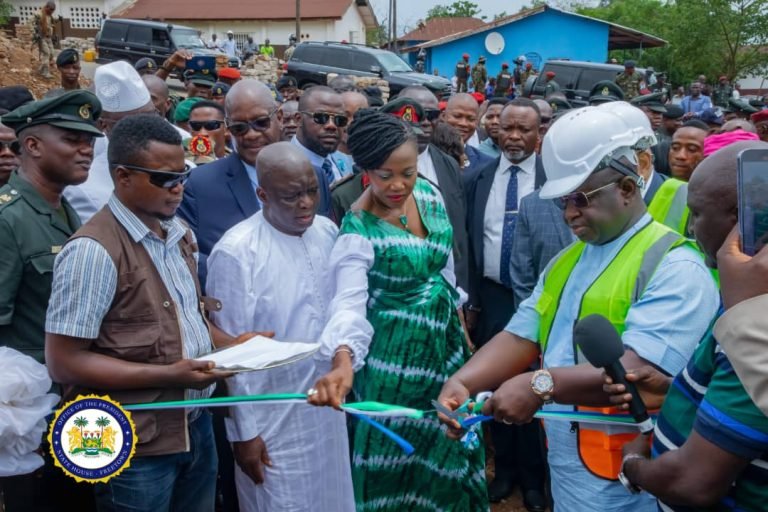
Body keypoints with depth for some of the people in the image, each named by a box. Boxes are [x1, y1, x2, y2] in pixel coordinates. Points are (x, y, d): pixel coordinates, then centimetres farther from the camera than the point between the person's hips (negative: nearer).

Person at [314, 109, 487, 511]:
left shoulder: (427, 192, -4)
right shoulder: (358, 231, -24)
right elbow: (349, 302, -34)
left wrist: (461, 326, 15)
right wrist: (344, 359, -53)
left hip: (444, 337, 7)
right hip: (396, 350, -6)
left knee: (447, 444, 22)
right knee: (401, 451, 9)